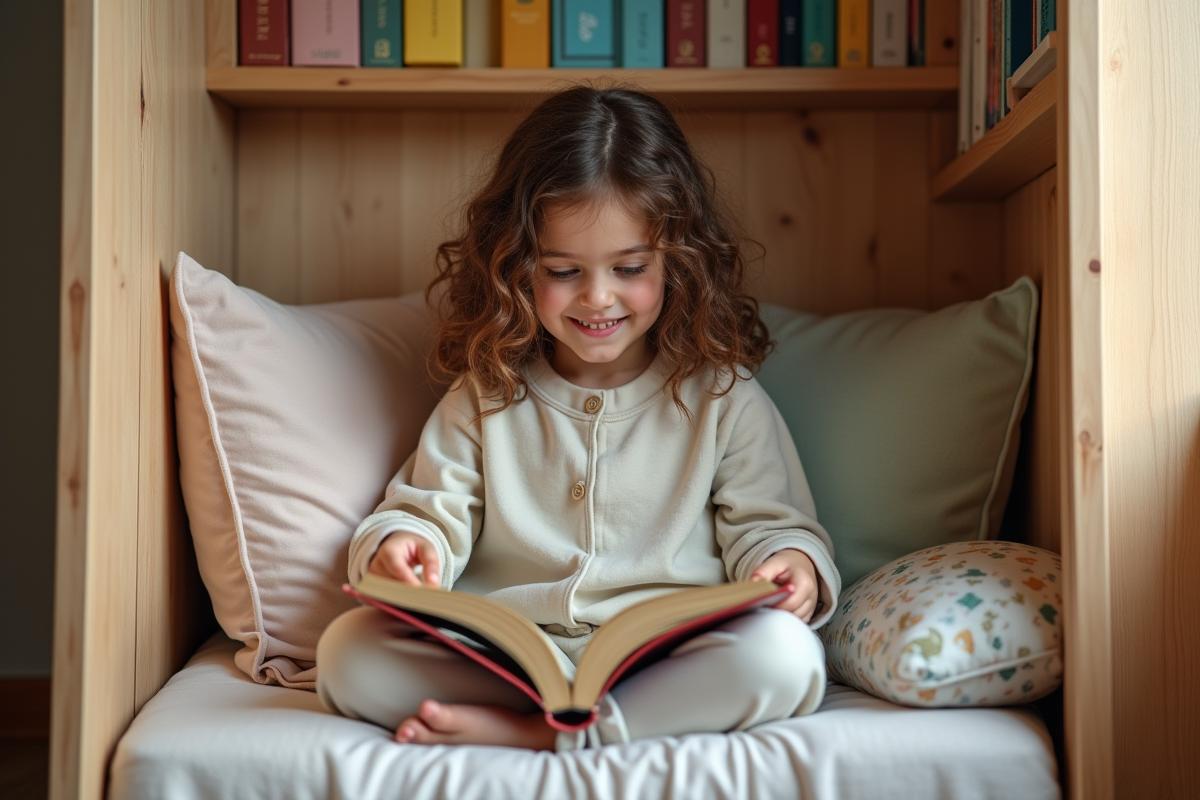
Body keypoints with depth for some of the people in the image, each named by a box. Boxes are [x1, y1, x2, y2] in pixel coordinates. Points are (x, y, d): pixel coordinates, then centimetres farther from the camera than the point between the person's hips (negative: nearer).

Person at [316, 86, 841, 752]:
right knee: (348, 649, -21)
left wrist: (791, 562, -15)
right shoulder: (486, 396, 10)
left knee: (786, 654, -31)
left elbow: (765, 524, 8)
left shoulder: (722, 397, 7)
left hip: (670, 660, -1)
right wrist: (402, 545, -15)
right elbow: (434, 509, 9)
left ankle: (528, 733, -25)